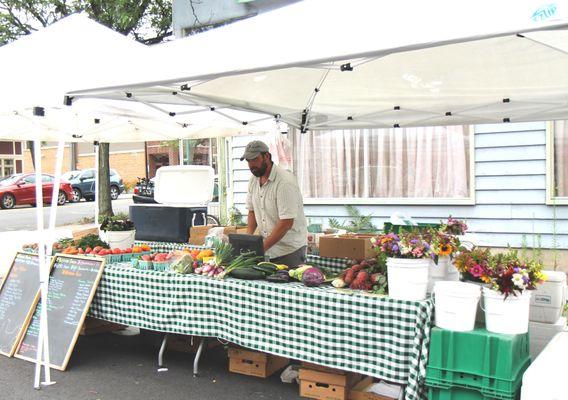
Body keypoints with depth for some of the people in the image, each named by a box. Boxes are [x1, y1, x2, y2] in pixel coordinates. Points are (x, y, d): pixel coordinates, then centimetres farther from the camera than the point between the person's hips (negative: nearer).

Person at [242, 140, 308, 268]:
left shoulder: (285, 181, -20)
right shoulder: (254, 180, 5)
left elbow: (286, 223, -24)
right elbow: (252, 211, 14)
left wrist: (262, 248, -24)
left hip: (290, 249, -6)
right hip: (268, 249, 6)